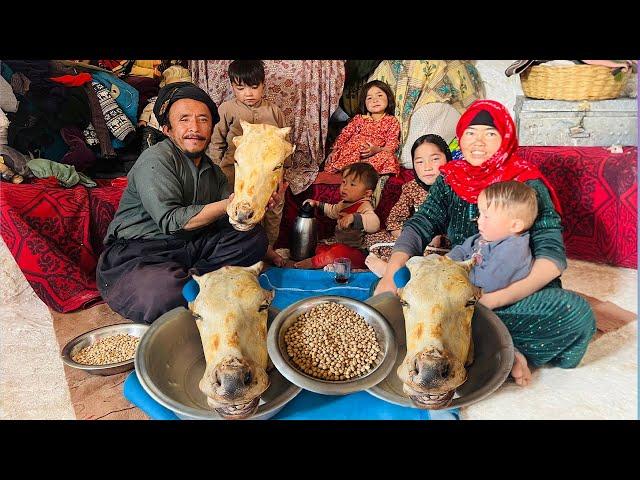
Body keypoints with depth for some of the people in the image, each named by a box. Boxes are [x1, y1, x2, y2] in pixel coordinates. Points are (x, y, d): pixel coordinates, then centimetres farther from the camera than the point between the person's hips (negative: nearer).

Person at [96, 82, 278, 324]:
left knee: (254, 236, -7)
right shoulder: (156, 159, -10)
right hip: (138, 251, -7)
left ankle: (191, 279, -18)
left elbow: (230, 221, 10)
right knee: (164, 296, -39)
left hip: (192, 246, 7)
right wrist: (232, 203, -23)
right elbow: (171, 220, -21)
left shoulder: (213, 170, 14)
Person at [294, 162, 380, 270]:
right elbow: (333, 211, 35)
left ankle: (313, 262, -24)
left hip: (355, 251, -10)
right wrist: (317, 204, 24)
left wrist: (353, 217, -48)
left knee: (340, 251, -36)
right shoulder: (344, 203, 11)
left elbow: (374, 224, -40)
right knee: (320, 248, 13)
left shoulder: (364, 206, -19)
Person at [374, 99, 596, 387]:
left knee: (577, 314, -31)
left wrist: (494, 299, -31)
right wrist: (391, 275, -27)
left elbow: (552, 257, -17)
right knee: (387, 292, -18)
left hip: (518, 294, -3)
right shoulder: (450, 180, 3)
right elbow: (418, 228, -8)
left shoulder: (527, 183, -8)